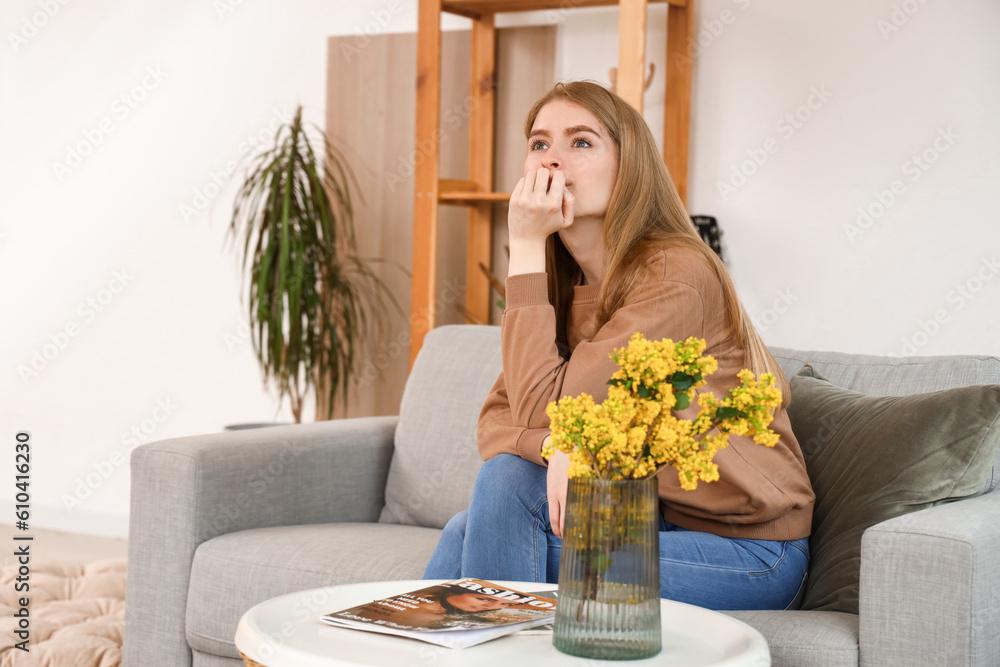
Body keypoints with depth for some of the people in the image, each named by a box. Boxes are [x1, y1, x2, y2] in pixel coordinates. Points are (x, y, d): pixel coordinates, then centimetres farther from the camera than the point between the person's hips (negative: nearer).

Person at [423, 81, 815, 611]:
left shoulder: (678, 274, -20)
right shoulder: (561, 285, 6)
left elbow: (540, 412, -24)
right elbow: (497, 422, -1)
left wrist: (526, 249, -21)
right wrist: (557, 448, -24)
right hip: (653, 519, 7)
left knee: (506, 484, -18)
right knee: (469, 530, -13)